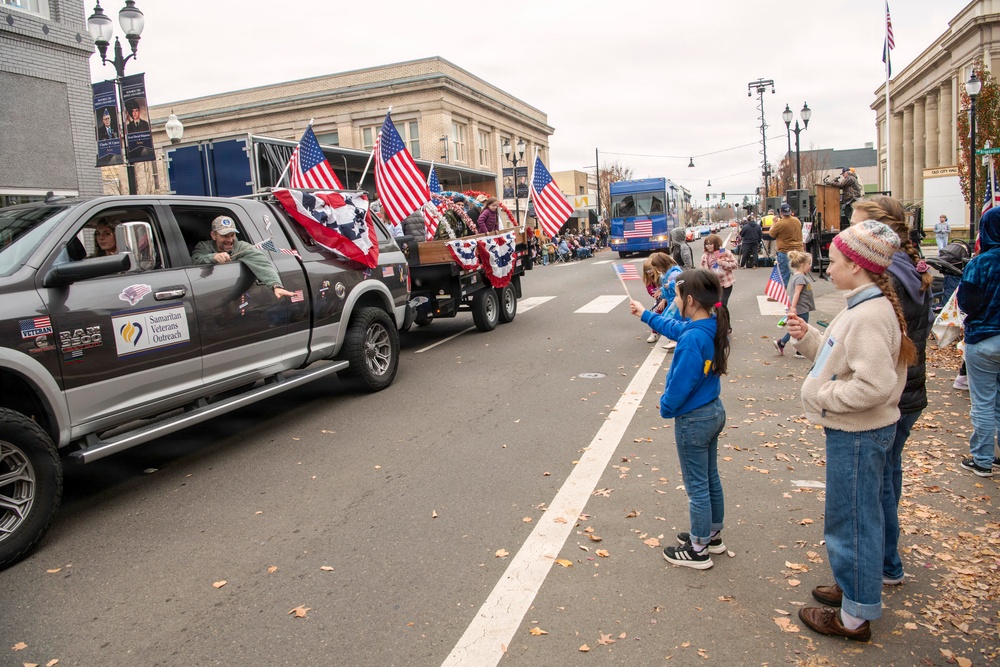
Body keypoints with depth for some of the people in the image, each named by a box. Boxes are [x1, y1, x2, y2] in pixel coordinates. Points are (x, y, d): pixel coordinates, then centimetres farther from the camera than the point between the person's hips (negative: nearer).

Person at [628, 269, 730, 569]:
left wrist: (666, 408, -6)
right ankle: (712, 535, 39)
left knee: (697, 487, 5)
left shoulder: (693, 339, -29)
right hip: (714, 412, 9)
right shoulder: (713, 326, -2)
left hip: (693, 420, -9)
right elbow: (676, 328, 17)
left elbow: (681, 384, -25)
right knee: (711, 479, 22)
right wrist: (646, 315, 27)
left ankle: (698, 551, 20)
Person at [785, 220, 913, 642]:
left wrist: (824, 396, -21)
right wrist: (807, 336, 4)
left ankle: (855, 616, 19)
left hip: (858, 436, -10)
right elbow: (840, 356, 16)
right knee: (858, 516, 23)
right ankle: (854, 587, 41)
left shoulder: (869, 315, -25)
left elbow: (875, 384, -32)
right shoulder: (864, 306, 8)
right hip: (855, 431, 10)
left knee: (852, 520, 3)